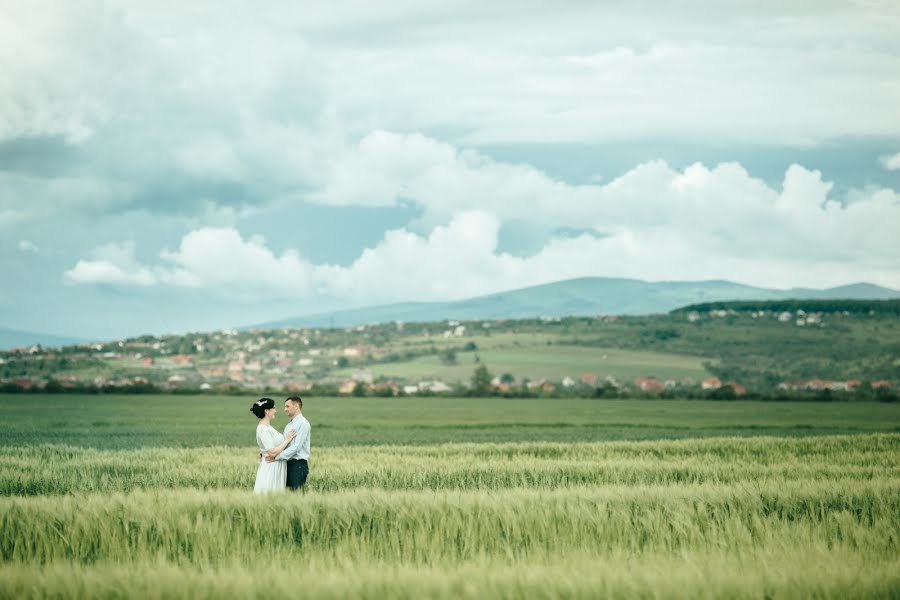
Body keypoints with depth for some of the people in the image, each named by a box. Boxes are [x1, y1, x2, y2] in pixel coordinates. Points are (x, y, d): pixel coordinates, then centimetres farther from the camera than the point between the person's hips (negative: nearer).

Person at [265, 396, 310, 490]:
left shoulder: (303, 423, -9)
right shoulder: (289, 425, 19)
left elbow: (296, 447, -18)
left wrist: (277, 457, -20)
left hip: (298, 464, -8)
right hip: (288, 464, 8)